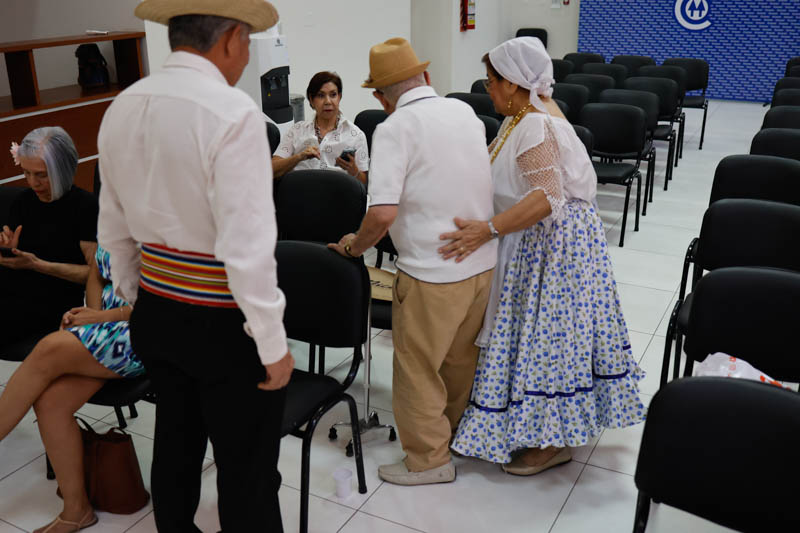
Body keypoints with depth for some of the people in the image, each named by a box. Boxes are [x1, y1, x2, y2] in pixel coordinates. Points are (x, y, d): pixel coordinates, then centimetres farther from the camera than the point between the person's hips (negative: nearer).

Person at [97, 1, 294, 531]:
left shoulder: (121, 109, 4)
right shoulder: (232, 111, -19)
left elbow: (115, 231, 12)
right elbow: (247, 244, -23)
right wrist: (273, 344, -15)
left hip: (155, 311, 8)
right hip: (223, 321, -8)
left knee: (176, 445, 24)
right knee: (248, 471, 6)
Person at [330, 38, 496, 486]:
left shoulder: (395, 128, -14)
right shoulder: (466, 112, 6)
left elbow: (383, 212, -24)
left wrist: (355, 245, -5)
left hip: (432, 272, -7)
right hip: (483, 262, 7)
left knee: (418, 368, 10)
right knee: (462, 357, 23)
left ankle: (429, 459, 24)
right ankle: (456, 431, 42)